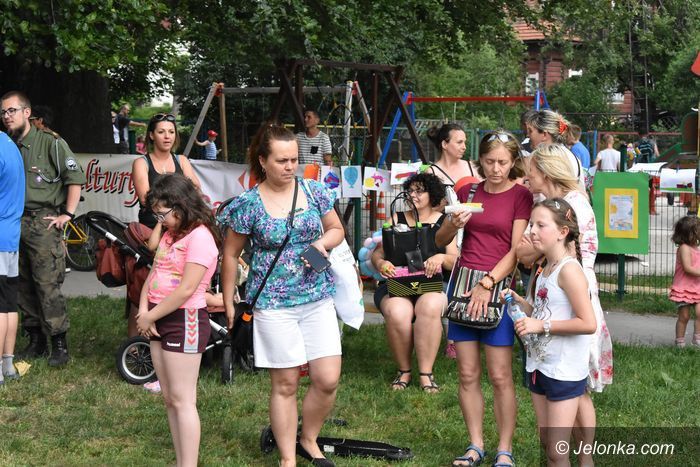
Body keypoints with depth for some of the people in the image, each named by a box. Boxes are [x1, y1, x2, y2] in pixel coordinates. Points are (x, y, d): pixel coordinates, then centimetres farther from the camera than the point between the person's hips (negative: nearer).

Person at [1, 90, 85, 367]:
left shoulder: (50, 143, -4)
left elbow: (75, 177, -6)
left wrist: (67, 214, -9)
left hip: (43, 222, -6)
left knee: (48, 286, -10)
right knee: (23, 286, 9)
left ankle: (60, 344, -4)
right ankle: (36, 341, 18)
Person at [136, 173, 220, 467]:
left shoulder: (200, 236, -16)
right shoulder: (169, 234, 14)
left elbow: (186, 290, -21)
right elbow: (153, 274, 11)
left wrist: (149, 317, -13)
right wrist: (143, 310, -5)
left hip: (184, 321, -9)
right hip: (159, 322, 9)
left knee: (182, 400, -7)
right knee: (169, 399, 11)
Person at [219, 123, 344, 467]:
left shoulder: (314, 191, 1)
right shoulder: (248, 204, -8)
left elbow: (337, 229, 14)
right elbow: (230, 255, 2)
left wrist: (323, 242, -8)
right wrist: (229, 302, 2)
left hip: (318, 299, 3)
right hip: (273, 304, -3)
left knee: (328, 379, 0)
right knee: (285, 384, 4)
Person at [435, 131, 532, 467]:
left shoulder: (520, 196, -2)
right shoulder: (467, 192, 10)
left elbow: (518, 249, -8)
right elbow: (440, 241, 12)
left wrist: (487, 284, -17)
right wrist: (452, 225, -10)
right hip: (464, 283, 4)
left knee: (500, 376, -3)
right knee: (467, 374, 4)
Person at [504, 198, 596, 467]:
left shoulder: (569, 269, -18)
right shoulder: (546, 268, 9)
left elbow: (588, 323, -24)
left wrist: (541, 325, -22)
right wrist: (519, 302, 4)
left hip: (564, 371, -9)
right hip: (539, 365, 9)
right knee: (546, 443, 15)